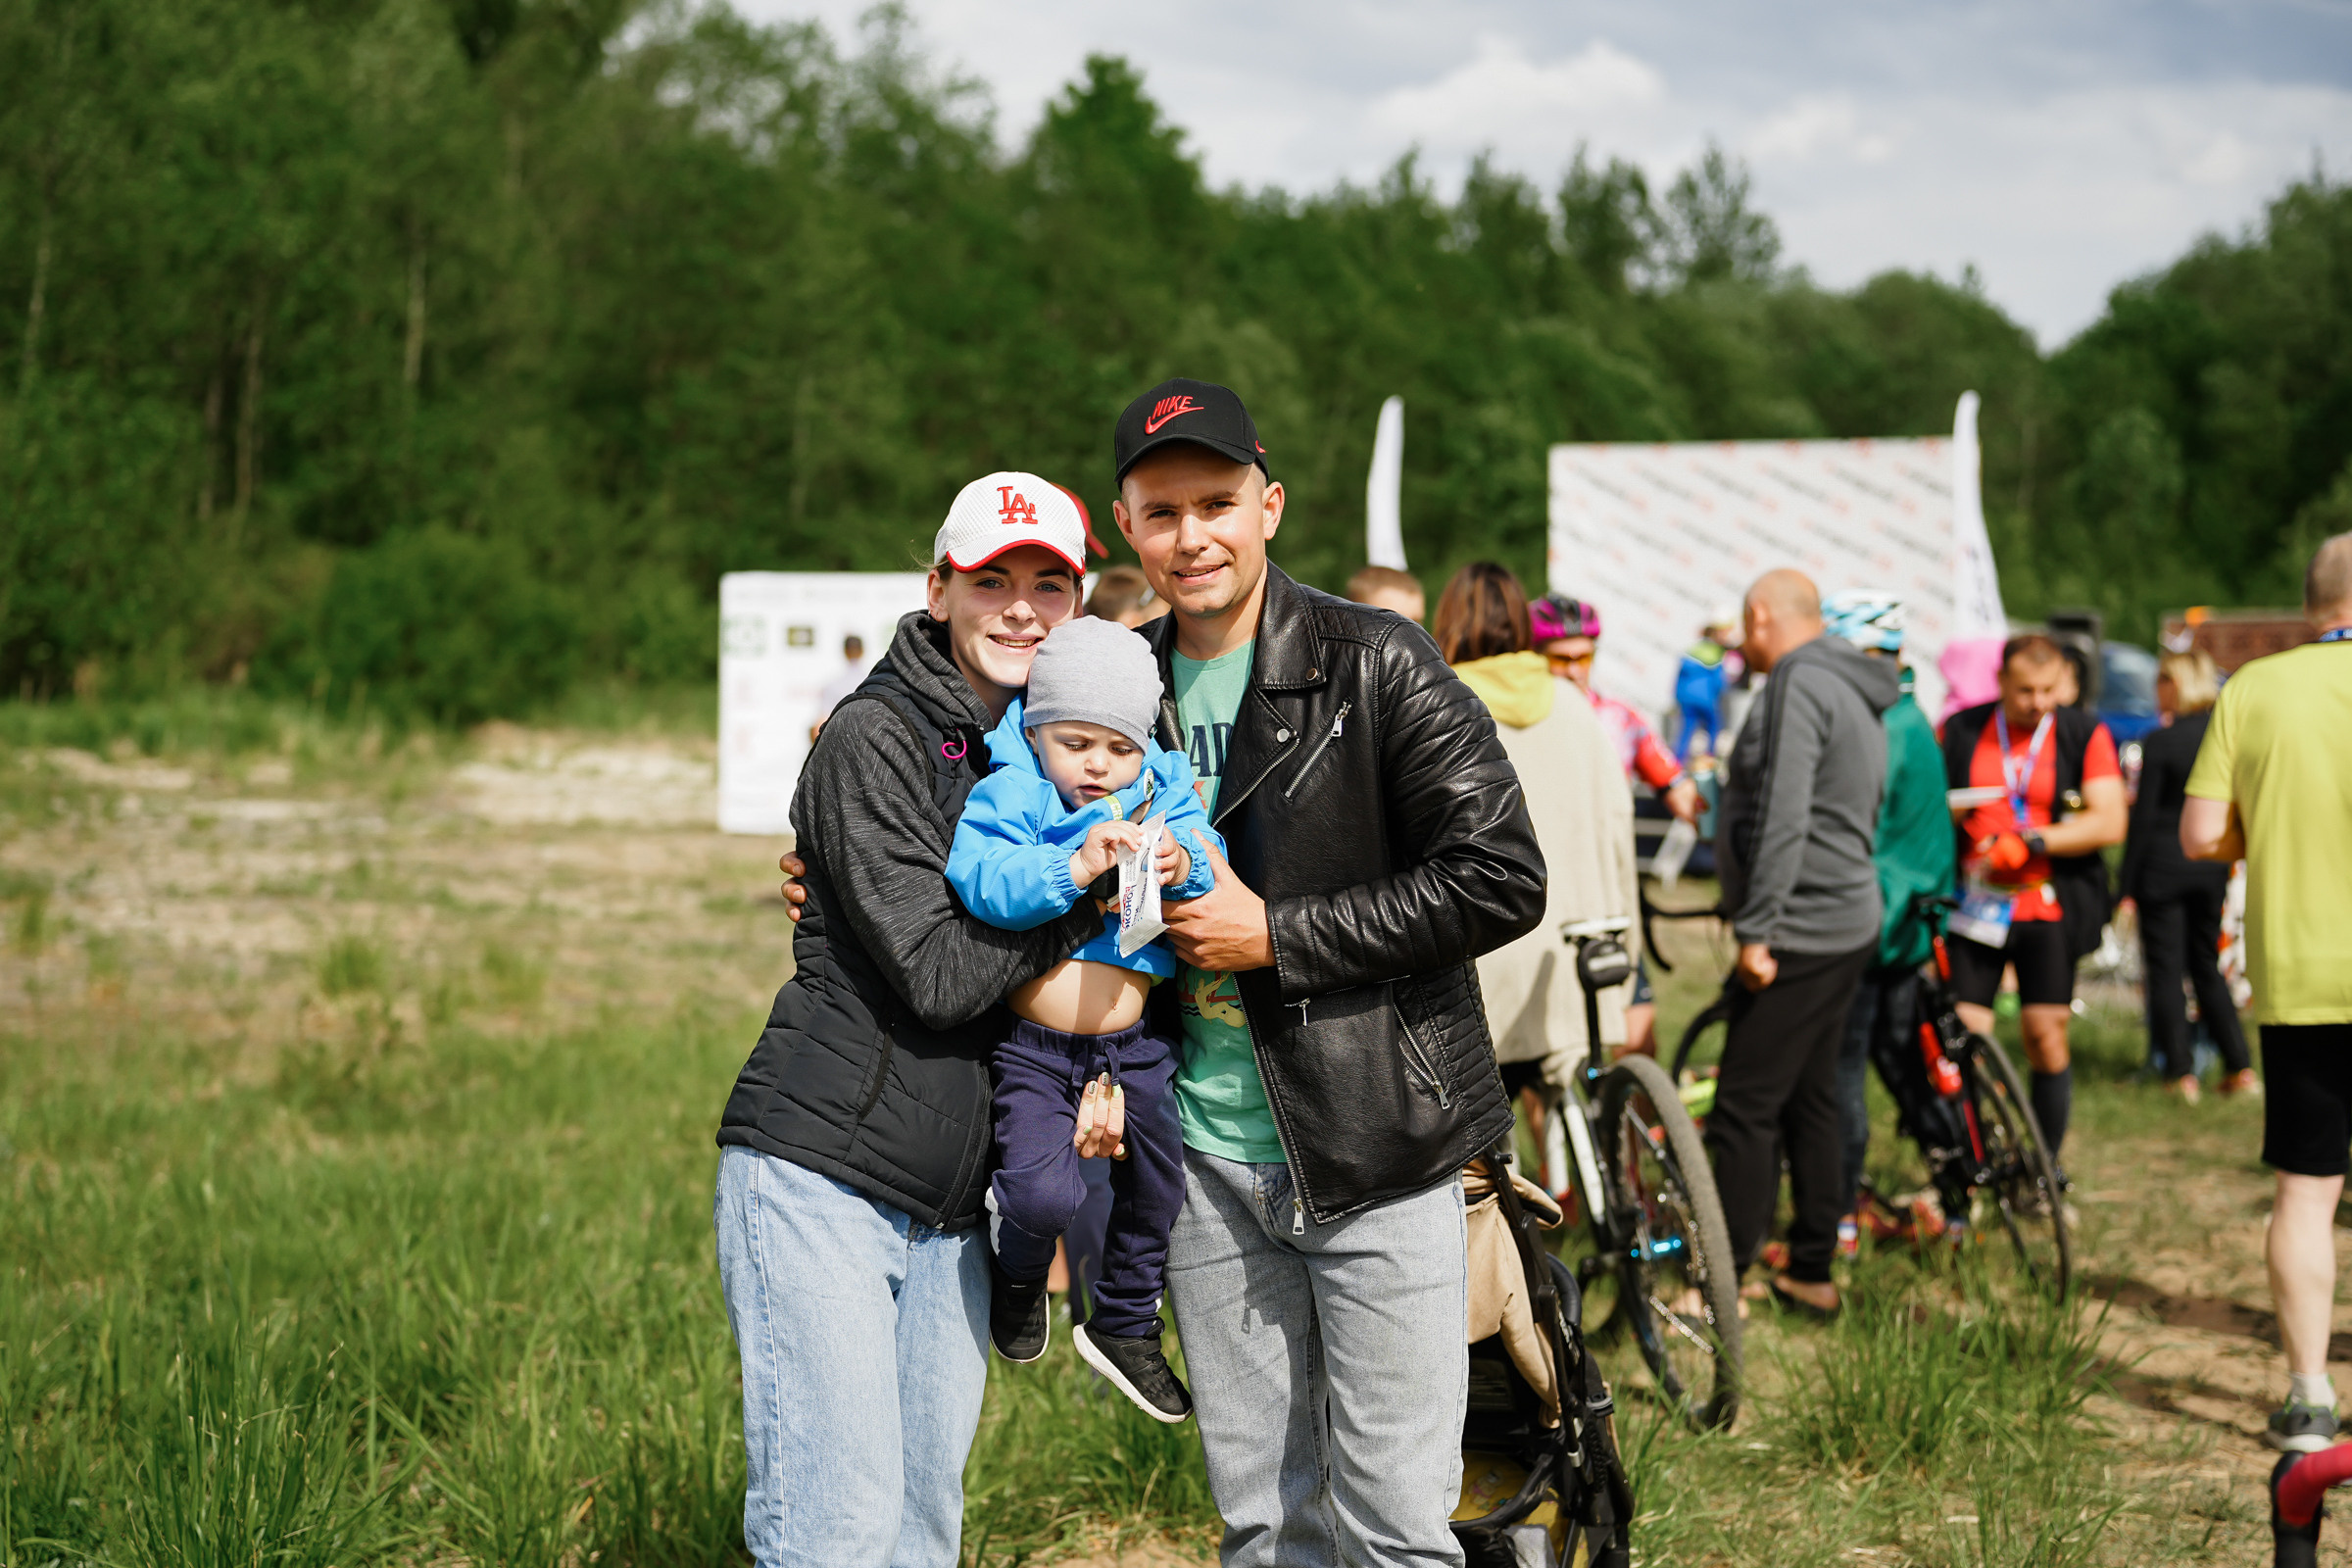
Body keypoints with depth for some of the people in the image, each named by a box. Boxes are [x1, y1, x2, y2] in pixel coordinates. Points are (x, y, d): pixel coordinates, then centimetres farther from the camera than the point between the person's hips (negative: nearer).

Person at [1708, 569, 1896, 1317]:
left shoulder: (1797, 688, -15)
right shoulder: (1857, 697, 18)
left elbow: (1781, 819, -23)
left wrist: (1755, 929, -22)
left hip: (1798, 934, -10)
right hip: (1850, 924, 10)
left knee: (1745, 1107, -8)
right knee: (1809, 1101, 14)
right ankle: (1812, 1271, 18)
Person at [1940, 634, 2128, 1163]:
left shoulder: (2085, 735, 1)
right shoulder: (1960, 731, 5)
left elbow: (2109, 822, -8)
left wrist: (2030, 843, -17)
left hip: (2049, 911, -1)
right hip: (1973, 911, 1)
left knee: (2046, 1039, 1)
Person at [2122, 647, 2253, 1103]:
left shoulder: (2160, 742, -13)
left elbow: (2143, 818, -11)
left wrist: (2127, 886, -6)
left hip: (2163, 866, -5)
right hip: (2212, 866, 5)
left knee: (2165, 970, 4)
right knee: (2207, 963, 17)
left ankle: (2181, 1072, 4)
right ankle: (2240, 1068, 12)